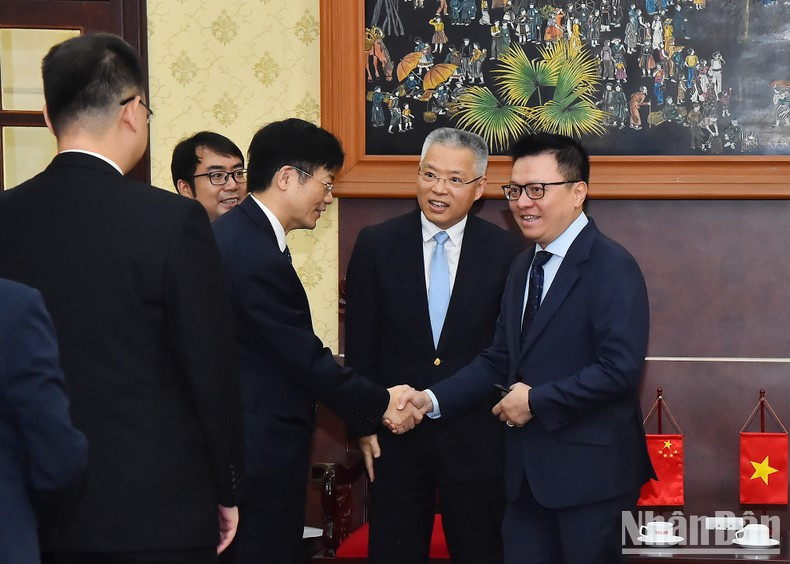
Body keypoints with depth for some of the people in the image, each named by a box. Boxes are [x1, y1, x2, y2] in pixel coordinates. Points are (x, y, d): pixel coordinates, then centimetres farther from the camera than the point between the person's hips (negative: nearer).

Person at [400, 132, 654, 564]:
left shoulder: (611, 267, -13)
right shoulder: (523, 267, 14)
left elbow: (620, 368, -22)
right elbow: (499, 359, 14)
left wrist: (537, 400, -16)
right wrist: (433, 399, 0)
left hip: (587, 467, -7)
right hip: (528, 467, 8)